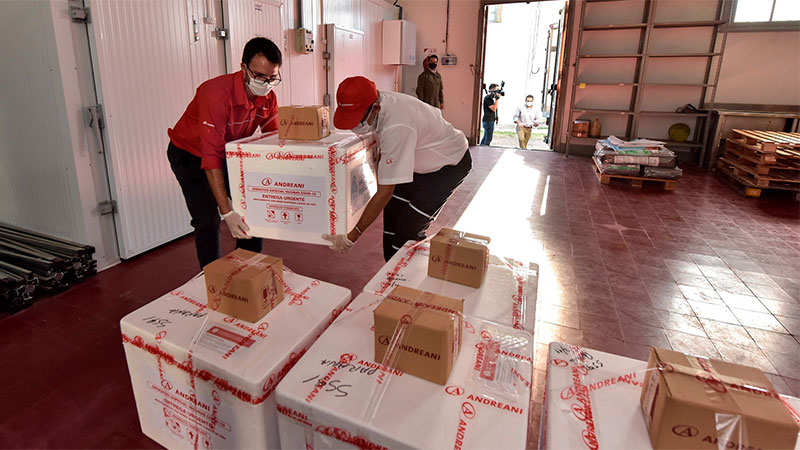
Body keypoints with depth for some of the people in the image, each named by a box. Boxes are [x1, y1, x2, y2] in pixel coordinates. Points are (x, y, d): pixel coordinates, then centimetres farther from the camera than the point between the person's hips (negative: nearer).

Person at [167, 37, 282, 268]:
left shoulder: (268, 97, -15)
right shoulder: (217, 94, -36)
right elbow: (211, 158, -38)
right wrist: (227, 212, -43)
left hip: (229, 153, 6)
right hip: (190, 154, -6)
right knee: (208, 219, -13)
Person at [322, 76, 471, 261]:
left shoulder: (397, 127, -40)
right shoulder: (377, 102, -14)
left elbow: (385, 192, -36)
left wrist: (352, 237, -31)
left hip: (451, 163, -8)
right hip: (422, 160, 8)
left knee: (409, 229, -16)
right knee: (392, 215, 4)